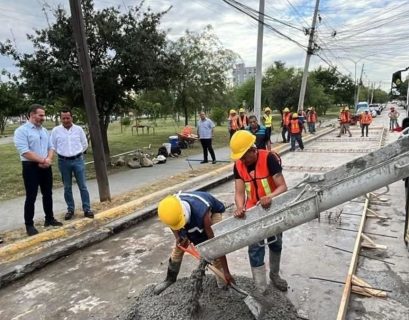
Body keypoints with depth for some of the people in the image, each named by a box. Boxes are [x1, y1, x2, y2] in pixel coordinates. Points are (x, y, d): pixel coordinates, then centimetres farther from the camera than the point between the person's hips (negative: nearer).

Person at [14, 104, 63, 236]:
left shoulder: (44, 130, 11)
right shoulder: (21, 130, -10)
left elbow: (50, 148, 12)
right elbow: (24, 151, -19)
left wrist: (48, 159, -9)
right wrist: (42, 160, -17)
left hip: (46, 167, 6)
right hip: (31, 167, -6)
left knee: (48, 194, 13)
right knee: (31, 197, 0)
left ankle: (49, 219, 26)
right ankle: (29, 224, 12)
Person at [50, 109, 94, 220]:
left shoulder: (79, 129, 1)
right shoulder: (56, 130, 0)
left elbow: (85, 144, 10)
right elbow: (53, 146, 8)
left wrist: (77, 153, 9)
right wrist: (62, 154, 7)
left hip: (78, 160, 0)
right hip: (64, 162, 0)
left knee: (83, 186, 1)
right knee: (67, 187, 9)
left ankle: (87, 209, 8)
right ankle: (70, 209, 20)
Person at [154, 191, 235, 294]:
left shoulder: (202, 213, -47)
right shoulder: (170, 208, -35)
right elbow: (173, 223, -6)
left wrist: (226, 272, -33)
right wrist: (177, 236, -22)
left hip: (212, 211, -4)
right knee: (179, 247, 7)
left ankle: (223, 284, 4)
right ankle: (170, 278, 30)